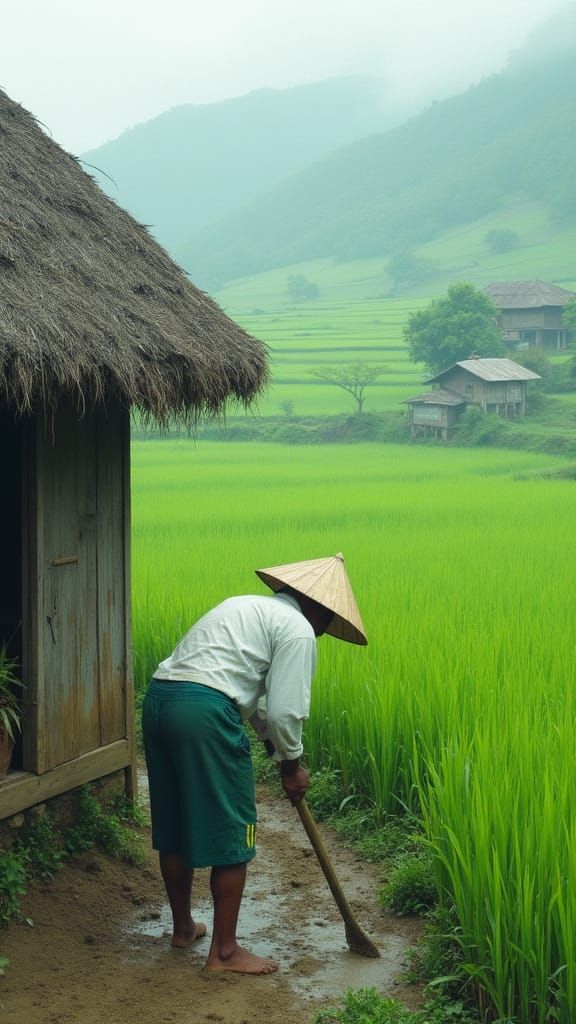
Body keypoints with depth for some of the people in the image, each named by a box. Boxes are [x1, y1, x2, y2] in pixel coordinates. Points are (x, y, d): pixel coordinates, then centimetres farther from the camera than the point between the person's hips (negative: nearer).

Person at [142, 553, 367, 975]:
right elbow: (285, 711, -5)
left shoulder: (250, 607, 28)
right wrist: (292, 765, 11)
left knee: (173, 829, 21)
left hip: (158, 698, 9)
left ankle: (183, 927, 36)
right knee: (231, 837, 4)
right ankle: (225, 951, 11)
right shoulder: (298, 630, 0)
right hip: (205, 711, -9)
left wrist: (277, 747, 35)